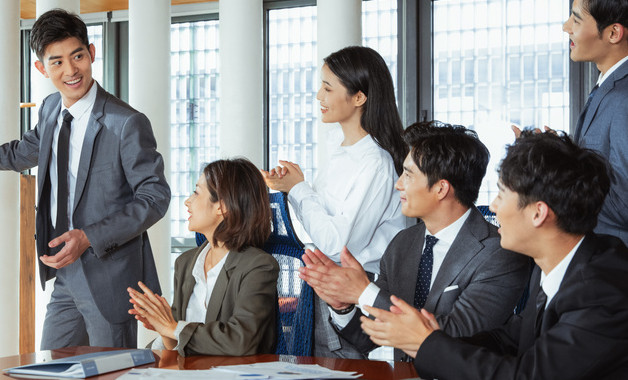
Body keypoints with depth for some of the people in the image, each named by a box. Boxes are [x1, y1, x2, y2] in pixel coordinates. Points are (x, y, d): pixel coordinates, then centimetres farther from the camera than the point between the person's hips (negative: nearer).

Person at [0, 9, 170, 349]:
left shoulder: (127, 124, -18)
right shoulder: (50, 110, 5)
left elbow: (154, 198, -16)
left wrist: (88, 237, -23)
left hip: (108, 279, -7)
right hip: (65, 277, 7)